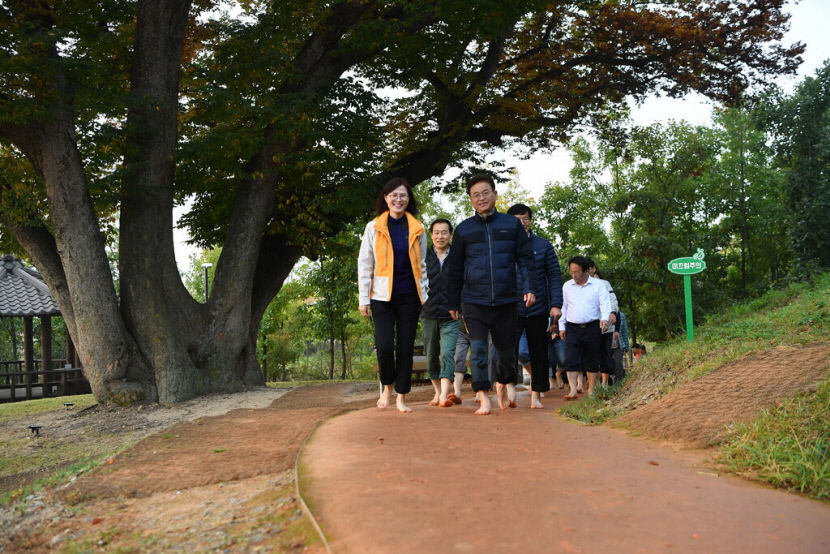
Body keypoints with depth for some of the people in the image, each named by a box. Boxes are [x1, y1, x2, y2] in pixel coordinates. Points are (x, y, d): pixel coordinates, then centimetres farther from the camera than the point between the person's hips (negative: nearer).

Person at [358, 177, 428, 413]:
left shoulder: (417, 229, 8)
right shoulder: (374, 228, 4)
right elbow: (364, 264, 5)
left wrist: (425, 294, 9)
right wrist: (363, 298, 0)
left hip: (409, 296, 2)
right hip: (382, 296, -1)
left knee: (405, 348, 1)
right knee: (384, 346, -11)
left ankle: (401, 397, 12)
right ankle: (387, 386, 16)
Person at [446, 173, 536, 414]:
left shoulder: (512, 224, 7)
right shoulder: (463, 229, 7)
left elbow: (525, 259, 6)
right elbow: (455, 269, 11)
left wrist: (528, 288, -8)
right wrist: (453, 303, 10)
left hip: (506, 301, 1)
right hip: (474, 302, 0)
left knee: (507, 349, 10)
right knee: (478, 349, -8)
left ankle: (503, 384, 36)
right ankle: (483, 397, -2)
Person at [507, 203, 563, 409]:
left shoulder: (543, 245, 7)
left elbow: (554, 276, 6)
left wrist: (556, 304, -3)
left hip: (538, 309, 1)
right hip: (511, 309, -1)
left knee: (539, 354, 6)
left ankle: (536, 396, 15)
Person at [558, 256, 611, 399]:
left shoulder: (598, 285, 3)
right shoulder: (567, 286, 11)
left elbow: (605, 303, -4)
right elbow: (563, 306, 14)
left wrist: (605, 318, -22)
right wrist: (561, 326, 9)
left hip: (592, 328, -1)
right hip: (572, 328, 2)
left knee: (592, 360, 4)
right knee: (571, 359, -10)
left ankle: (591, 391, 14)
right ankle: (573, 390, -10)